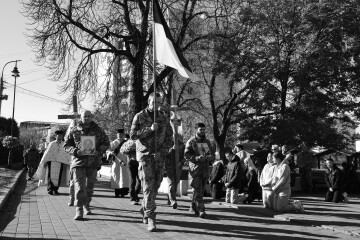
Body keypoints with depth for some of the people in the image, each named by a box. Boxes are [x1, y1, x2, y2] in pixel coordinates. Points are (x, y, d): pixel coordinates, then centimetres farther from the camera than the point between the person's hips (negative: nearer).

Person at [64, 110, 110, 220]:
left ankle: (86, 205, 32)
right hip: (78, 162, -2)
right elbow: (66, 145, 6)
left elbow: (106, 143, 11)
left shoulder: (98, 130, 7)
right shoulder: (74, 131, 3)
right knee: (79, 187, -10)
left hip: (93, 162, 2)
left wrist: (98, 151, -8)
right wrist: (76, 151, -13)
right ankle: (79, 210, -9)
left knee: (90, 186, 12)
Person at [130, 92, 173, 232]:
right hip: (145, 155, -3)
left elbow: (169, 138, 7)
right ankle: (150, 219, -8)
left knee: (155, 187, 9)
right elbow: (133, 135, -7)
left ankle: (145, 209, 34)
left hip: (159, 156, 3)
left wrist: (162, 151, -9)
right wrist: (149, 129, -18)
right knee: (148, 187, -10)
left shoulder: (164, 118, 10)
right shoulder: (139, 116, 2)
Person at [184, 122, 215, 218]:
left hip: (205, 169, 5)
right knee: (198, 190, -11)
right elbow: (187, 155, -5)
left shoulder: (207, 142, 16)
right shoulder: (191, 142, 1)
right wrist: (197, 158, -20)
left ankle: (193, 207, 24)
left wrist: (206, 158, -9)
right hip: (195, 168, -5)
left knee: (201, 190, 9)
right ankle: (201, 210, -11)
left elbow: (213, 155, 13)